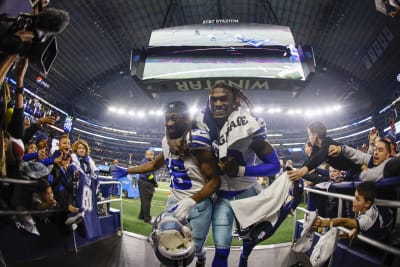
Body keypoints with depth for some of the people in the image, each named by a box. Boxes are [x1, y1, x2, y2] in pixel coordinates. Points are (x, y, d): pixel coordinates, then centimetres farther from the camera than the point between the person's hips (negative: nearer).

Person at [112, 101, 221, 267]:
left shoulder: (196, 142, -21)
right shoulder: (167, 141, 2)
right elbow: (155, 164, 21)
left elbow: (214, 180, -19)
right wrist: (127, 171, 23)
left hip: (198, 205, -6)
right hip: (174, 201, 6)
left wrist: (190, 202, -27)